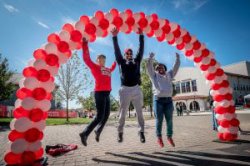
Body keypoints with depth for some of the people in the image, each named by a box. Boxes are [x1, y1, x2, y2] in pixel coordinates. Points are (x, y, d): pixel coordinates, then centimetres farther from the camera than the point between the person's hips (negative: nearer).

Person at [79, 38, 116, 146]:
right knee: (99, 116, -10)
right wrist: (85, 43, -11)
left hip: (107, 94, 7)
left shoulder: (107, 69, 21)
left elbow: (113, 68, 43)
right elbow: (86, 58, -7)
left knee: (106, 116, 13)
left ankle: (98, 131, 32)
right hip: (99, 93, -7)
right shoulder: (94, 67, 4)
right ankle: (85, 134, 1)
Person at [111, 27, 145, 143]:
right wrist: (115, 37, -7)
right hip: (125, 90, -1)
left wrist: (141, 35, 5)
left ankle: (141, 132, 15)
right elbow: (117, 51, 2)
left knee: (139, 112, 5)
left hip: (136, 89, 2)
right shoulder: (121, 62, 12)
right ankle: (120, 132, 17)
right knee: (123, 112, 5)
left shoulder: (136, 61, 17)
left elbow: (141, 49, 11)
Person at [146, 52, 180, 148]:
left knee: (169, 120, 5)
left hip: (168, 100, 3)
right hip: (158, 99, -3)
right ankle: (159, 137, 15)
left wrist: (177, 59, 19)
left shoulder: (169, 75, 22)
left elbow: (176, 67, 23)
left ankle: (169, 137, 21)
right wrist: (151, 57, -2)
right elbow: (149, 66, 4)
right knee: (159, 120, 0)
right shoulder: (154, 75, 13)